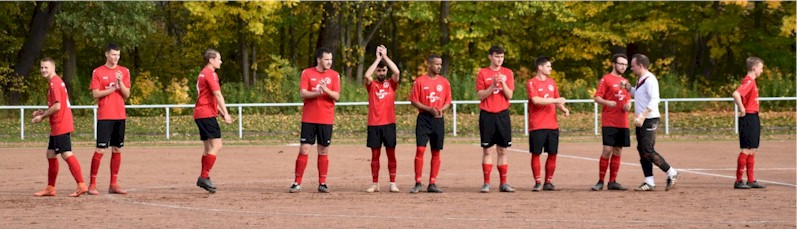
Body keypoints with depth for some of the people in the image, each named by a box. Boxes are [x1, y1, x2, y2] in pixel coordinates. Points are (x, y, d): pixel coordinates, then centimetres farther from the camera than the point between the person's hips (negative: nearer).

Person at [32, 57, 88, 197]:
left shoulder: (54, 83, -12)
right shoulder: (57, 82, 18)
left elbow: (57, 106, -20)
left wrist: (42, 117, -9)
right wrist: (44, 113, 14)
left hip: (60, 127, -11)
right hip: (56, 127, 11)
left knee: (66, 154, -14)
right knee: (51, 154, 15)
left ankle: (81, 185, -19)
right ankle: (50, 188, 20)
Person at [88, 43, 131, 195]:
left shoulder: (124, 71, 10)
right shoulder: (98, 72, 0)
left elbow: (127, 94, 4)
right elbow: (95, 94, -7)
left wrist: (120, 82, -12)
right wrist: (113, 88, -11)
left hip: (120, 116, 4)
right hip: (104, 116, -4)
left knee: (117, 150, 5)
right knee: (100, 150, -8)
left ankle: (113, 185, 10)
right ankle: (92, 185, -4)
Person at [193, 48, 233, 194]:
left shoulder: (203, 73, 21)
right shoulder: (210, 74, -10)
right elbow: (218, 95, -15)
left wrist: (221, 113, 20)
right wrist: (225, 114, -15)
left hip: (200, 114, 10)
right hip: (207, 114, -10)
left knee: (209, 147, 13)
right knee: (216, 146, -11)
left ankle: (203, 178, 13)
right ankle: (204, 177, -15)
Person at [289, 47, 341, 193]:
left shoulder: (334, 75, 5)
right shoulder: (307, 73, 1)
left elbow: (336, 96, -3)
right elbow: (302, 93, -7)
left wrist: (327, 90, -22)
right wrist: (317, 93, -24)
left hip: (326, 119, 1)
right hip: (309, 119, -1)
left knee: (324, 152, 5)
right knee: (304, 150, -3)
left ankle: (322, 184, 11)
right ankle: (297, 183, 1)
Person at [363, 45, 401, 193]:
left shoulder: (391, 84, 7)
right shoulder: (371, 85, 5)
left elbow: (397, 72, -12)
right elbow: (367, 75, -16)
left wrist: (385, 56, -9)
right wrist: (378, 58, -12)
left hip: (389, 123, 0)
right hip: (374, 124, 0)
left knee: (391, 154, 0)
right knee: (375, 154, 4)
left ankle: (392, 183, 4)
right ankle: (375, 184, 8)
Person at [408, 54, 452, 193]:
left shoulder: (444, 82, 8)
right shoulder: (420, 81, -1)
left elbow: (448, 102, 11)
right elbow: (414, 101, -3)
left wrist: (441, 109, -10)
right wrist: (429, 109, -14)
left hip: (438, 119, 3)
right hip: (424, 118, -3)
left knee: (436, 152, 4)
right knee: (420, 149, -10)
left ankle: (432, 184, 9)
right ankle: (418, 183, -4)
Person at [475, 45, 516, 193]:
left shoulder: (508, 73, 7)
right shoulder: (482, 73, 2)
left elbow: (509, 95, 1)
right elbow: (481, 96, -4)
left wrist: (503, 83, -15)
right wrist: (493, 85, -16)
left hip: (502, 114, 2)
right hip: (487, 115, -2)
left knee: (502, 150, 3)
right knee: (487, 150, -2)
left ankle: (503, 183, 6)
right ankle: (486, 183, 2)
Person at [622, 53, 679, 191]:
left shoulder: (650, 80, -15)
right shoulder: (640, 80, 15)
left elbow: (654, 100, -25)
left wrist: (642, 116, -32)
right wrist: (629, 89, 12)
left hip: (649, 120, -10)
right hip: (640, 121, 10)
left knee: (648, 151, -13)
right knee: (642, 151, 8)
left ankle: (671, 173, -1)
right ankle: (649, 182, 12)